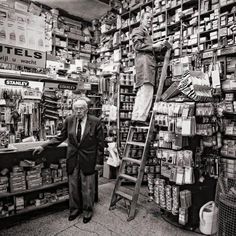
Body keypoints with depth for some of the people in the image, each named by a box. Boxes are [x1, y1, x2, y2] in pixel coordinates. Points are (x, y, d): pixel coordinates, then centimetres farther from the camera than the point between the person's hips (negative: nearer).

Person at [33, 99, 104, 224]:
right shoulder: (69, 120, -4)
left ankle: (87, 211, 35)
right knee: (73, 186, 17)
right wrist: (43, 146, -1)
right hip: (72, 159, 3)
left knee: (87, 187, 11)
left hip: (88, 160, -3)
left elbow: (100, 143, -8)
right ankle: (75, 209, 40)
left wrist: (99, 161, -8)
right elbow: (61, 137, 5)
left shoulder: (95, 122, -13)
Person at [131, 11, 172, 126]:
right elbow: (137, 45, -6)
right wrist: (153, 45, -5)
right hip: (143, 61, -9)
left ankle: (136, 117, -1)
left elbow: (151, 50, 29)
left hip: (149, 63, 9)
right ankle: (140, 118, -25)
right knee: (147, 90, -21)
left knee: (142, 92, 1)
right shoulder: (138, 30, 10)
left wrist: (160, 46, 15)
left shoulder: (146, 33, 36)